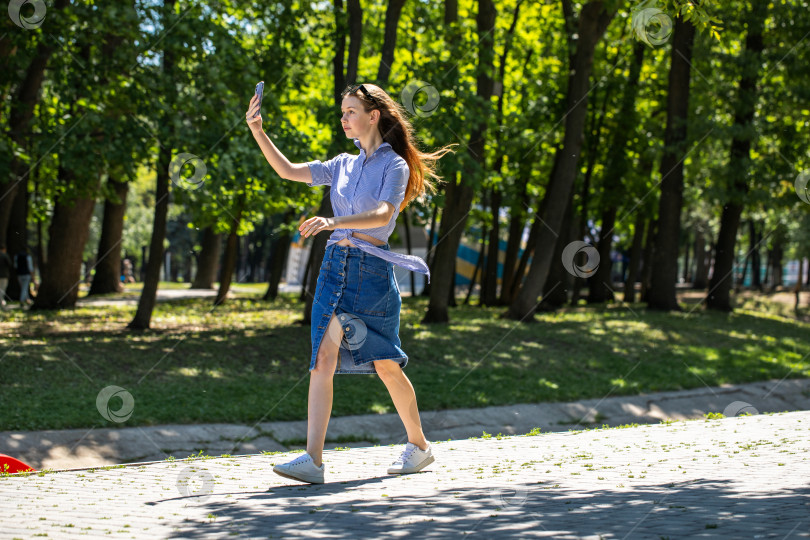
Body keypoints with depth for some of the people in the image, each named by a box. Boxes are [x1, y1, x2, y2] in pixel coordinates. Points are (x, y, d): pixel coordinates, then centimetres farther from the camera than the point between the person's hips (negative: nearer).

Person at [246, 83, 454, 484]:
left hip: (372, 270, -5)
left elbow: (383, 214, -19)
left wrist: (333, 222, -34)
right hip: (335, 266, 5)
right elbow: (288, 171, 12)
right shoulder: (343, 165, 15)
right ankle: (313, 459, -16)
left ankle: (418, 445, 26)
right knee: (324, 357, -9)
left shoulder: (394, 166, -3)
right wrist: (257, 130, 0)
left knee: (386, 365, 5)